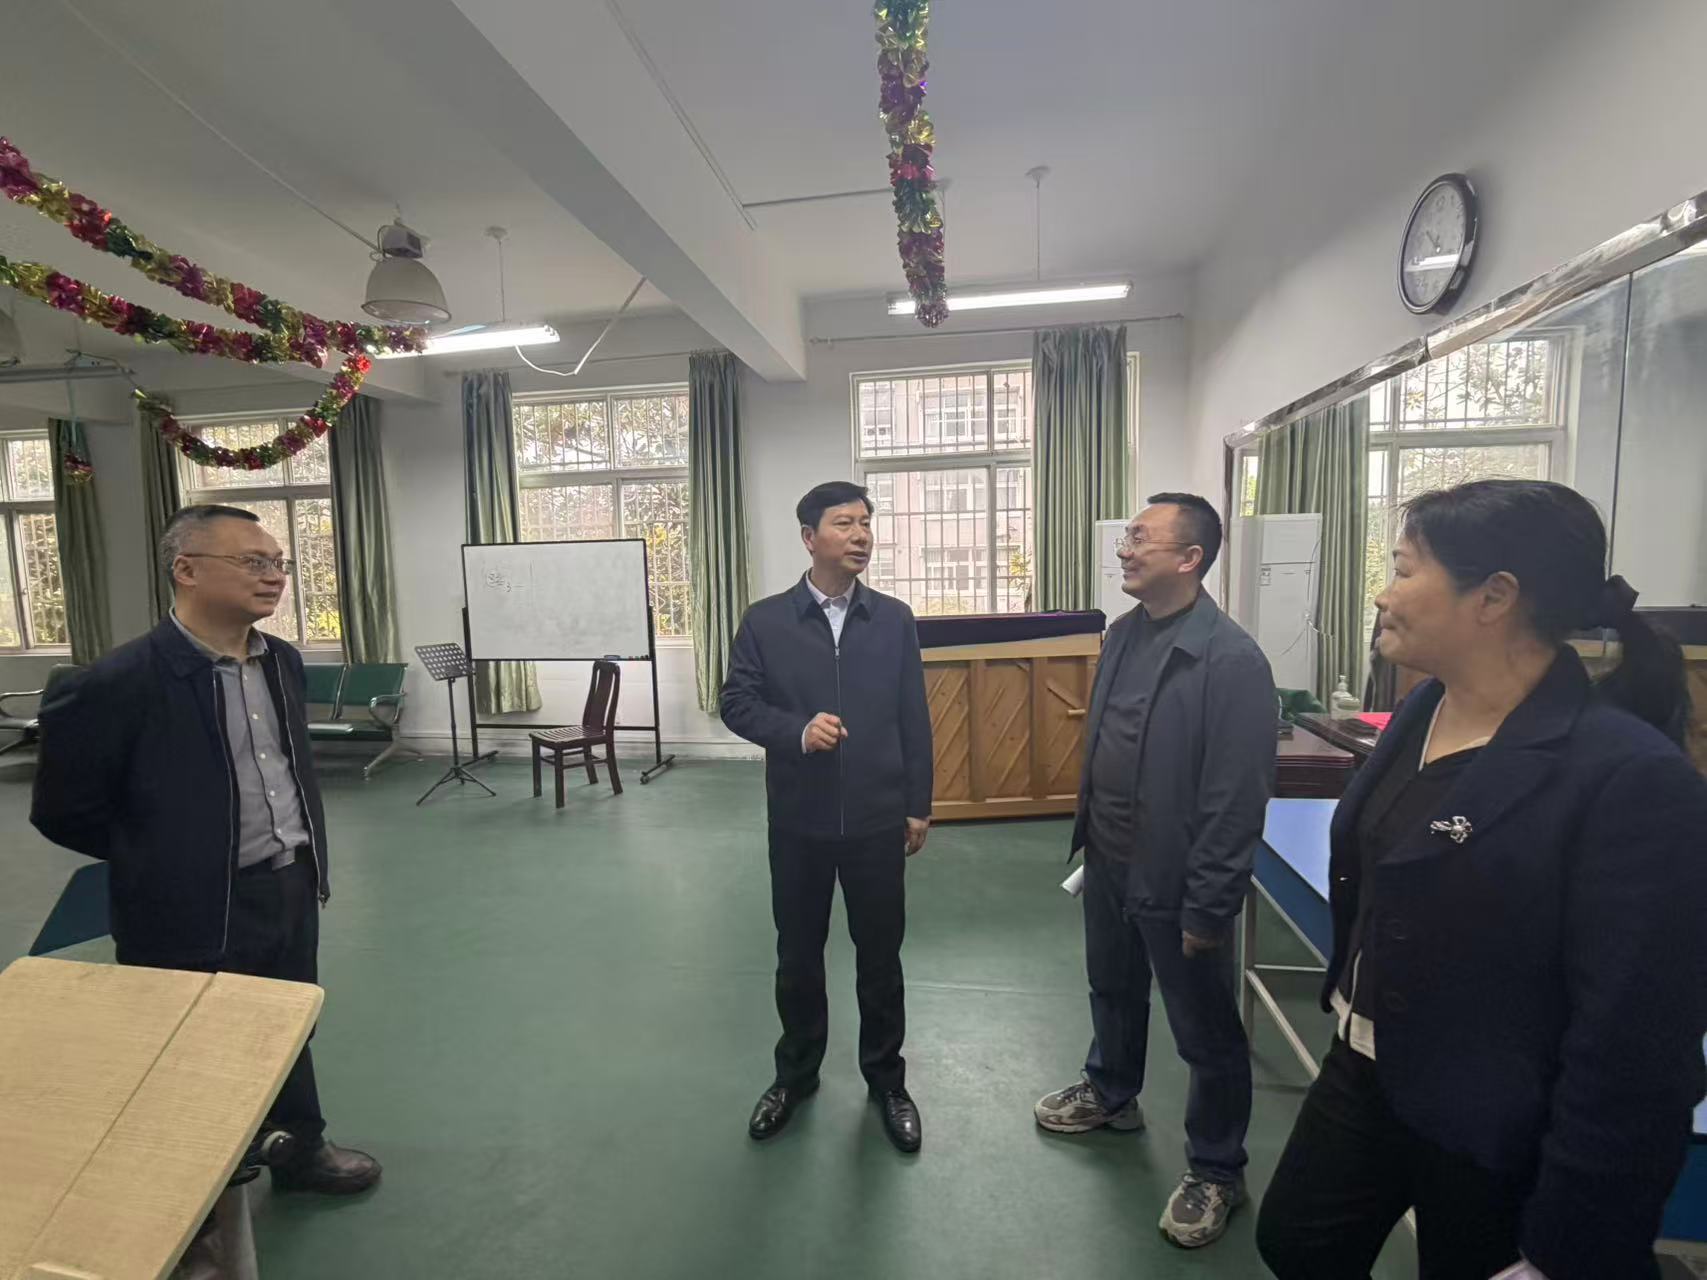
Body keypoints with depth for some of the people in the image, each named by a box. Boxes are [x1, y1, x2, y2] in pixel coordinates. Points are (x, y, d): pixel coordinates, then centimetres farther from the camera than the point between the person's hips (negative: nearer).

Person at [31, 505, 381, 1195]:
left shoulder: (282, 661, 2)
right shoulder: (118, 684, -20)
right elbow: (62, 813, -10)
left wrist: (302, 858, 14)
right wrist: (165, 860, -1)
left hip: (292, 890, 7)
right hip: (200, 912, -6)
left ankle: (301, 1150, 47)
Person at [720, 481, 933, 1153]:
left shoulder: (895, 619, 0)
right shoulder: (765, 621, -4)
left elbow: (913, 718, 2)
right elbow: (736, 703, -2)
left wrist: (919, 805, 2)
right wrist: (797, 731, -20)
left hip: (878, 819, 1)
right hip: (799, 820, 0)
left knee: (880, 954, 14)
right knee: (797, 954, 16)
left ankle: (886, 1079, 36)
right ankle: (795, 1074, 39)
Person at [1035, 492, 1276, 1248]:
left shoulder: (1230, 659, -23)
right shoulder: (1124, 634, 2)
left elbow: (1237, 800, -22)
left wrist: (1207, 907, -18)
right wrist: (1086, 834, 14)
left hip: (1173, 882, -7)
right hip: (1109, 866, 8)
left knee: (1206, 1035, 14)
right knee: (1113, 992, 27)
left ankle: (1216, 1172, 35)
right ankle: (1110, 1094, 52)